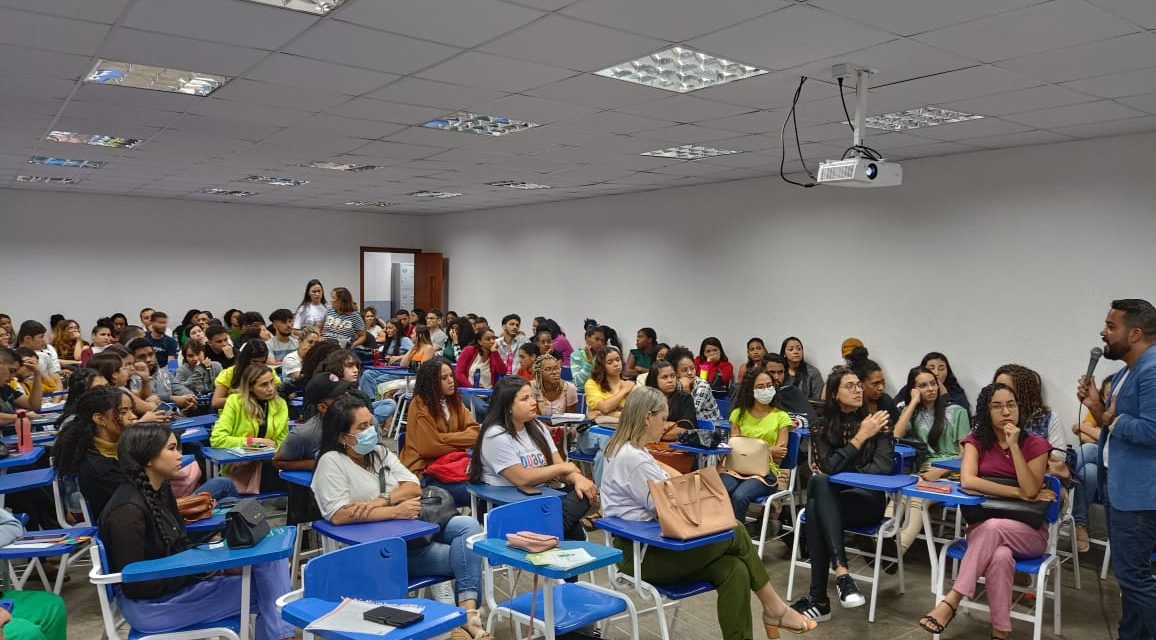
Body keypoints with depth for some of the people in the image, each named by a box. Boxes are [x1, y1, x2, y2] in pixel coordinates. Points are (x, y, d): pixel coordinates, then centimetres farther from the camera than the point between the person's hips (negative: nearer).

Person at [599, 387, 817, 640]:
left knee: (735, 571, -8)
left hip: (648, 543, 9)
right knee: (734, 532, -8)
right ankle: (773, 608, 8)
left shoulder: (633, 451, 14)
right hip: (641, 553, -9)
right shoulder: (632, 459, -19)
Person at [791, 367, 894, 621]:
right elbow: (828, 468, -9)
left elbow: (884, 466, -11)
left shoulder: (876, 422, 2)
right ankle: (842, 572, -41)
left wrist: (842, 473, -10)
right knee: (819, 483, -36)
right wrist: (860, 437, -12)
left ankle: (819, 598, -35)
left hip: (867, 500, -2)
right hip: (829, 499, 2)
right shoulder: (821, 427, 6)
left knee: (816, 510, -33)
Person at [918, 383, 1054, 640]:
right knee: (1000, 556, -35)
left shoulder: (1036, 444, -1)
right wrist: (1019, 493, -16)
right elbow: (968, 481, -16)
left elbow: (1031, 490, -15)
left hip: (1028, 530, -1)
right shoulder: (976, 440, 2)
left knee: (992, 528, -37)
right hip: (982, 526, 1)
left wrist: (1013, 445, -20)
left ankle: (951, 601, -34)